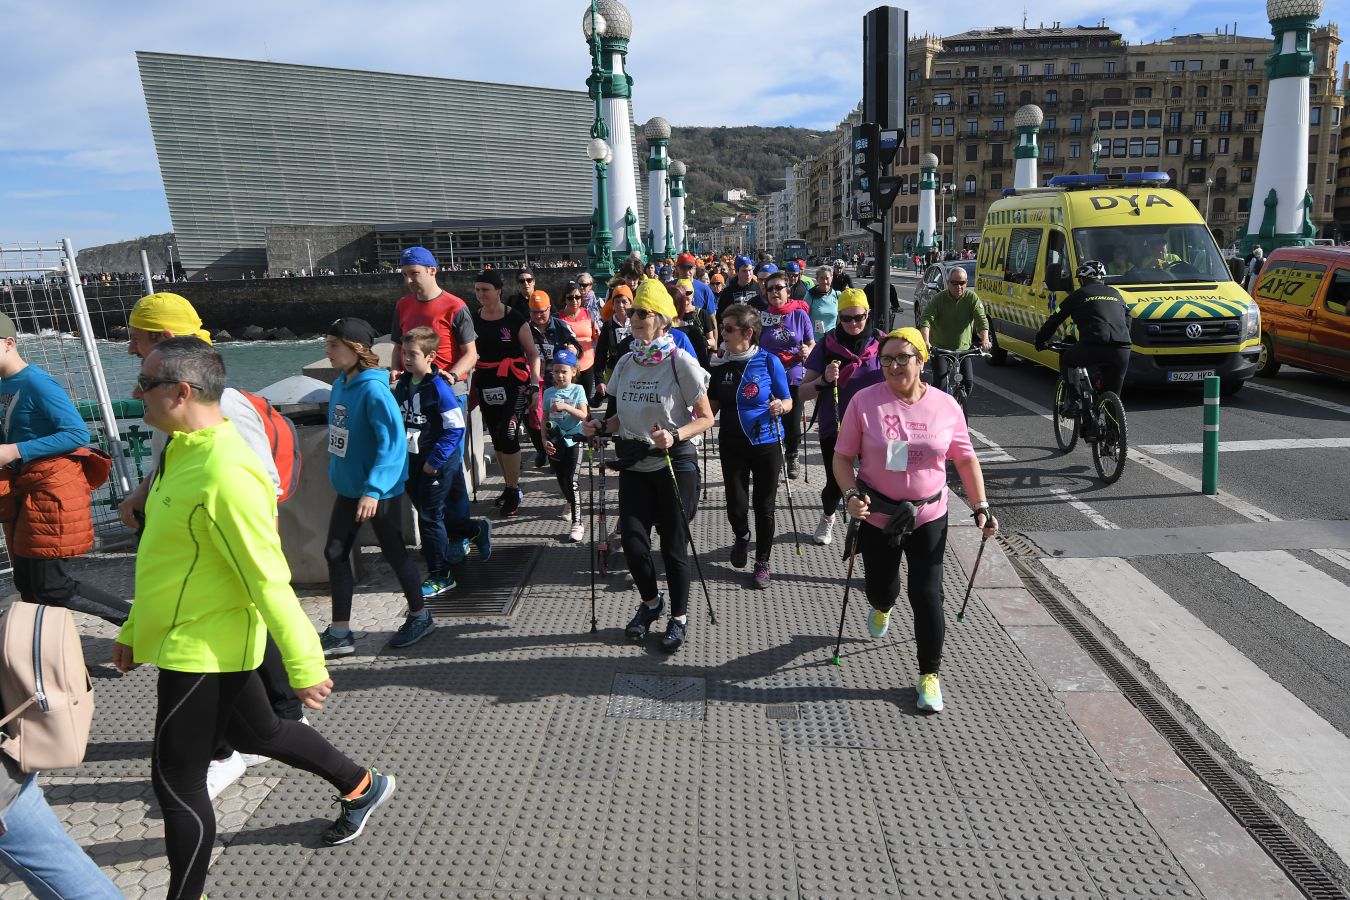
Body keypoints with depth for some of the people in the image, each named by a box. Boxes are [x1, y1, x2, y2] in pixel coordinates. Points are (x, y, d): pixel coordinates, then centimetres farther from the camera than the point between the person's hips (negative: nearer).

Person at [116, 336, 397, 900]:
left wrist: (304, 665, -20)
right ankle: (362, 786, 42)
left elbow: (268, 579, -25)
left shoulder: (225, 474, -27)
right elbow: (170, 558, 15)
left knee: (176, 780, 4)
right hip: (186, 638, 10)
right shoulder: (184, 451, 5)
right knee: (256, 733, 24)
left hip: (203, 649, -10)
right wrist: (134, 629, 20)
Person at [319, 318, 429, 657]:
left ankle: (419, 617, 28)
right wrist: (337, 473, 17)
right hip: (347, 487, 8)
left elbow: (392, 442, -25)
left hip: (379, 490, -8)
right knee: (335, 553, 9)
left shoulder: (373, 389, -22)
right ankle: (340, 633, 21)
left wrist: (373, 489, -29)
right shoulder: (340, 385, 3)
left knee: (393, 552, 7)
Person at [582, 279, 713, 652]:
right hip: (634, 465, 5)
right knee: (633, 541, 0)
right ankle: (651, 601, 29)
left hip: (675, 465, -4)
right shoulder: (625, 362, 6)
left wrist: (675, 435, -25)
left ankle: (679, 617, 26)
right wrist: (601, 426, -4)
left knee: (673, 545, 4)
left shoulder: (681, 362, -11)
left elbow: (706, 418, -8)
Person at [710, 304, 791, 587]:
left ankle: (762, 562, 27)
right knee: (736, 506, 2)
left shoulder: (769, 361, -10)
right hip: (732, 445, 2)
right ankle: (741, 537, 37)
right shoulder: (720, 363, -2)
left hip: (767, 444, -2)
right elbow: (713, 405, 6)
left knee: (764, 507, 7)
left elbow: (788, 401, -4)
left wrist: (780, 407, -26)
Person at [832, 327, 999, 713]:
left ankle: (929, 675, 20)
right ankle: (882, 608, 55)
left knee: (927, 595, 0)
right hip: (877, 516, 0)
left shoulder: (945, 406, -6)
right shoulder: (865, 401, -11)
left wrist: (981, 507, -1)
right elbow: (842, 456, -6)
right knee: (879, 588, 15)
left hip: (928, 517, 0)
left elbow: (966, 459, 4)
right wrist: (851, 495, -21)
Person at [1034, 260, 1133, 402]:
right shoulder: (1116, 294, 25)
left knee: (1066, 358, 26)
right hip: (1122, 351, 4)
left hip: (1092, 348, -4)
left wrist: (1040, 339, 30)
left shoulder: (1078, 295, 13)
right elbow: (1127, 321, 30)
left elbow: (1055, 320, 18)